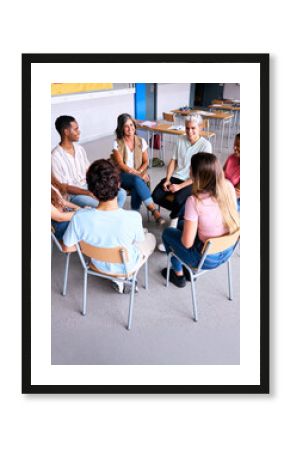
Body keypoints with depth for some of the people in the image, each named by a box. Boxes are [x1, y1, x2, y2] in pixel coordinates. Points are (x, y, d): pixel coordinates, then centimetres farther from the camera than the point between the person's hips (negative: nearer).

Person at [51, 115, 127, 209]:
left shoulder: (80, 149, 7)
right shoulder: (55, 156, -15)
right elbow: (63, 187, -16)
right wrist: (89, 193, -24)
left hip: (87, 186, 7)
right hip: (72, 194, -7)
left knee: (121, 193, -6)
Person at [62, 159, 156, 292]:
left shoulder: (79, 217, -33)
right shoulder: (133, 218, -37)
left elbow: (67, 248, -15)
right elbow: (139, 241, -15)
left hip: (99, 264, 3)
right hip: (126, 266, -3)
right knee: (150, 238, 28)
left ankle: (116, 276, 30)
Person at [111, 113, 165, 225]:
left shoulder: (141, 141, 4)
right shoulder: (117, 143, -5)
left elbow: (145, 162, 8)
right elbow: (121, 165, -11)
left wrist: (139, 172, -13)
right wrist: (137, 174, -21)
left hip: (138, 176, 2)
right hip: (123, 176, -2)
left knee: (136, 189, -34)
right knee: (137, 181, -35)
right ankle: (154, 210, -36)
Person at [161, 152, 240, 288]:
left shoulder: (194, 201, -30)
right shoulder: (228, 187, -12)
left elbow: (187, 243, -24)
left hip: (207, 259, -6)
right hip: (228, 251, 6)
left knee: (167, 233, 19)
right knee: (181, 226, 27)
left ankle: (179, 275, 36)